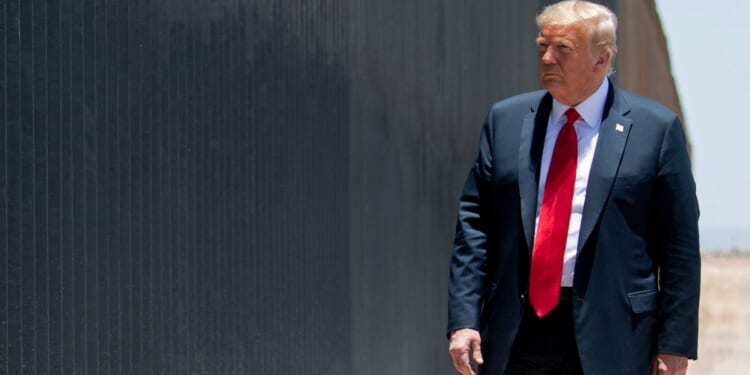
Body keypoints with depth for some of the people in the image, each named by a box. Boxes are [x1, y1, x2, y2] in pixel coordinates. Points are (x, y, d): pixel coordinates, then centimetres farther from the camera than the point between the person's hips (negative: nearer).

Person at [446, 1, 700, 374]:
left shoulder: (655, 129, 0)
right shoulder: (505, 120, 9)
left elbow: (680, 243, -1)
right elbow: (473, 222, 8)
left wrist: (673, 343, -4)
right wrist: (463, 319, -1)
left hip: (610, 336, -3)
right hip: (518, 333, 3)